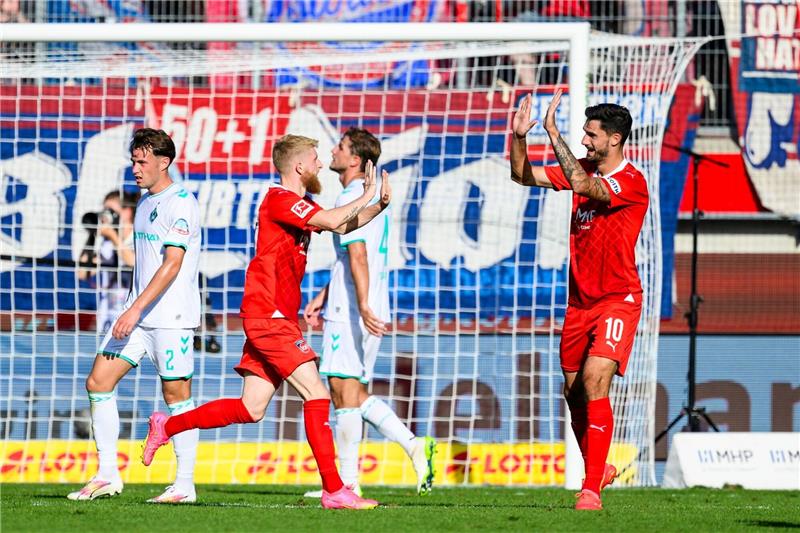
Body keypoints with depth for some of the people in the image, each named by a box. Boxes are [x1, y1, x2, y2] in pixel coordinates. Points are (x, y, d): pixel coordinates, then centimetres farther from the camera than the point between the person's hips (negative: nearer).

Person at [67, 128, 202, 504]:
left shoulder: (180, 203, -12)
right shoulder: (145, 203, 16)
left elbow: (172, 264, -20)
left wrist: (136, 309, -24)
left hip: (171, 317, -9)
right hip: (138, 315, 9)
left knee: (176, 395, -4)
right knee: (98, 383, 2)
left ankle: (185, 484, 3)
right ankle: (107, 476, 6)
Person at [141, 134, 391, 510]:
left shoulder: (297, 205, 18)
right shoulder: (279, 199, -12)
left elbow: (343, 225, 24)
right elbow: (333, 220, -25)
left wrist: (379, 205, 8)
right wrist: (366, 197, -10)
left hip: (272, 319, 10)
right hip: (268, 314, -10)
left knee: (251, 409, 11)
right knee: (316, 395, -13)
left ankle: (166, 426, 23)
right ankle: (334, 490, -14)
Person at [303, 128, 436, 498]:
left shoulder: (351, 198, -12)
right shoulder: (371, 197, 18)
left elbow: (357, 256, -22)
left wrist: (363, 307, -30)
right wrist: (322, 297, 26)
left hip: (350, 312, -10)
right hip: (367, 308, 10)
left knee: (344, 390, -6)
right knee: (354, 393, 15)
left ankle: (347, 482, -4)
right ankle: (414, 445, 4)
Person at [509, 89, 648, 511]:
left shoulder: (631, 182, -15)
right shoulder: (583, 171, 8)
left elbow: (582, 187, -31)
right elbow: (523, 175, 11)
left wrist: (553, 134, -29)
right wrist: (518, 137, -8)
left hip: (617, 300, -8)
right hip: (580, 299, 8)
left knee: (594, 382, -20)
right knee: (574, 390, 11)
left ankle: (592, 489, -18)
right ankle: (599, 469, 31)